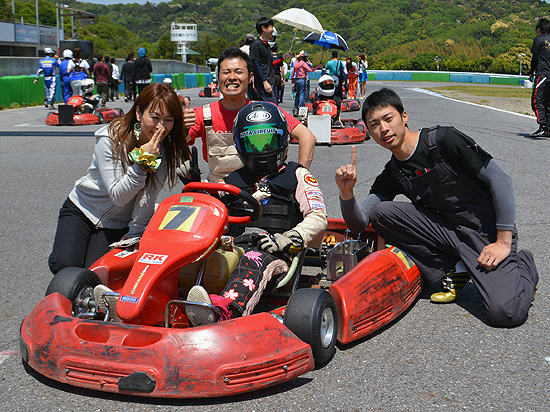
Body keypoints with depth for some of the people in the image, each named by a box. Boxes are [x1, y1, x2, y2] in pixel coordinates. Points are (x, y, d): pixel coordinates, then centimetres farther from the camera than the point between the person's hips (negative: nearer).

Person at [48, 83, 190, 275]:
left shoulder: (167, 150, -14)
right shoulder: (110, 139, -22)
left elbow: (148, 198, -11)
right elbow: (118, 196, -24)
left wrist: (134, 235, -13)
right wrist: (142, 160, -33)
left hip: (118, 224, 2)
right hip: (82, 210, -1)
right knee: (64, 265, -20)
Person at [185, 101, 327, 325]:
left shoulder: (297, 176, 19)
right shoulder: (233, 181, 28)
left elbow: (318, 217, 7)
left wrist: (286, 240, -9)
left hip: (275, 256, -3)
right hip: (235, 250, 4)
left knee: (253, 259, -39)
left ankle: (224, 309, -66)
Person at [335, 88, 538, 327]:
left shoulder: (442, 139, -14)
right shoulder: (391, 176, 4)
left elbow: (501, 180, -15)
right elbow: (358, 223, -2)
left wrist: (504, 242, -17)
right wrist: (347, 192, -23)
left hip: (488, 230, -5)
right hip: (447, 230, 5)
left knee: (505, 313, -26)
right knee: (381, 213, -14)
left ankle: (523, 265, 11)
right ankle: (455, 270, -2)